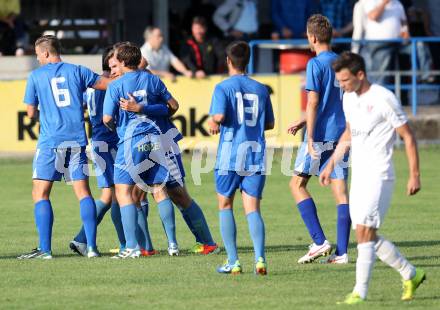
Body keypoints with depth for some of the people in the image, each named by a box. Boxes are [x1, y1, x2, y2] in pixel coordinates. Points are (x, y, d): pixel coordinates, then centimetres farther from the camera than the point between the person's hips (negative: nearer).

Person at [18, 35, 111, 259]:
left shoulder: (35, 76, 2)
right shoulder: (76, 71, 8)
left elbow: (31, 113, 6)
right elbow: (108, 83, 12)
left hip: (50, 141, -3)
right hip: (77, 140, 3)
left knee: (40, 193, 0)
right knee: (83, 192, 6)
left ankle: (45, 249, -9)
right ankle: (91, 247, -1)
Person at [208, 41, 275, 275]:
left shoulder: (223, 87, -4)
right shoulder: (260, 89, 10)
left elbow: (219, 117, -18)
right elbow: (269, 123, 16)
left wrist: (212, 123, 4)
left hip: (230, 155, -3)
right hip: (256, 156, 3)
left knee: (225, 205, 10)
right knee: (252, 209, 2)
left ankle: (233, 262, 5)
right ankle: (260, 258, -17)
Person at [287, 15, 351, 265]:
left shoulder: (316, 64, -10)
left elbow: (313, 102, -15)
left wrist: (310, 138, -14)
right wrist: (302, 123, 28)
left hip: (320, 135, -7)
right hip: (341, 134, 7)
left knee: (297, 184, 5)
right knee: (341, 192, 4)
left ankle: (320, 241, -6)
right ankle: (341, 252, 1)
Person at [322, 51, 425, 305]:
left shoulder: (384, 99, -14)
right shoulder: (349, 98, 10)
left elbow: (408, 136, -10)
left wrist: (415, 175, -11)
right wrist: (331, 165, 23)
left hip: (379, 177, -8)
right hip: (358, 176, 8)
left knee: (364, 233, -14)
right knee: (369, 237, 9)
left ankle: (360, 293, -11)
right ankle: (411, 275, 24)